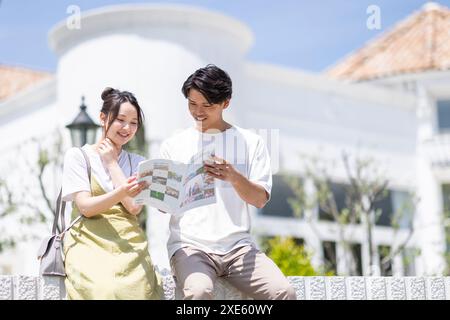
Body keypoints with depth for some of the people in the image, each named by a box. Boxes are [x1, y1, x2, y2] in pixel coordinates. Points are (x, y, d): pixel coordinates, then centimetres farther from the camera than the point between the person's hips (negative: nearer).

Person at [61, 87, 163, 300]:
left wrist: (111, 163, 4)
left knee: (140, 291, -28)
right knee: (104, 291, -33)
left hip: (129, 243, 3)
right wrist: (121, 193, -24)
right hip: (90, 243, -3)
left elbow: (134, 207, 0)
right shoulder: (77, 156, 7)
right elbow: (86, 207, -6)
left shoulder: (137, 163, 17)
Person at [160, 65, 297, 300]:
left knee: (284, 293, -23)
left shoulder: (251, 142, 10)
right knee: (199, 292, -33)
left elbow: (260, 199, 1)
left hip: (238, 246, 1)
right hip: (189, 245, -1)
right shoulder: (174, 145, 10)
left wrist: (234, 177, -19)